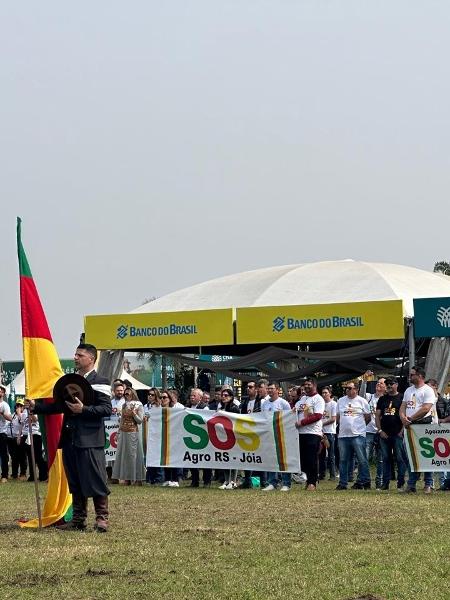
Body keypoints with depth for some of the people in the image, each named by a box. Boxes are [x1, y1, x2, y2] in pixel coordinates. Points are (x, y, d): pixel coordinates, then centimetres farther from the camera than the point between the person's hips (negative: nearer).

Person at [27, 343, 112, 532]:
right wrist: (36, 406, 7)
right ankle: (78, 519, 18)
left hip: (90, 440, -7)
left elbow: (107, 409, -13)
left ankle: (102, 518, 4)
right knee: (75, 481, 11)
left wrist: (83, 409, -22)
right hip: (70, 438, 7)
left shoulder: (99, 382, -5)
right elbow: (59, 405, 18)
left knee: (95, 479, -5)